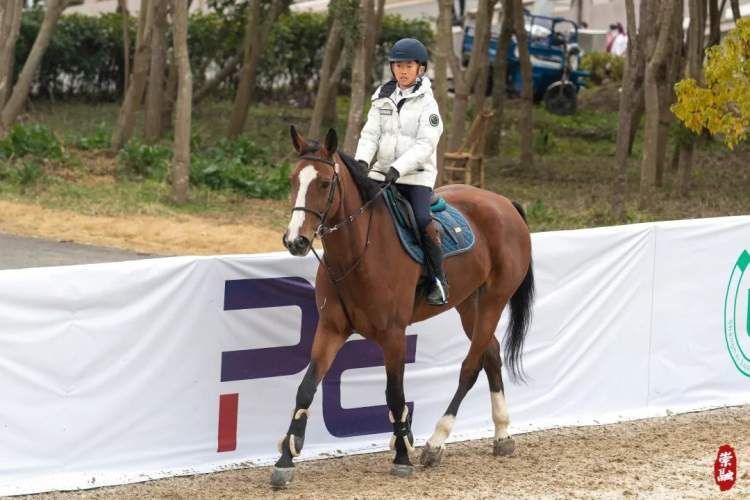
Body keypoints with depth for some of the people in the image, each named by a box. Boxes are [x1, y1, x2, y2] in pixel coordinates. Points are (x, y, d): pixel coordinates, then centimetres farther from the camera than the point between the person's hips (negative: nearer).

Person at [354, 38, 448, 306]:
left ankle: (439, 280, -13)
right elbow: (370, 133, 6)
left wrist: (398, 168, -24)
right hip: (382, 172, 5)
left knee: (423, 221, -24)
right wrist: (361, 161, -13)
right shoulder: (383, 98, 11)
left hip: (416, 175, -5)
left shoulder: (426, 103, -4)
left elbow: (425, 144, -13)